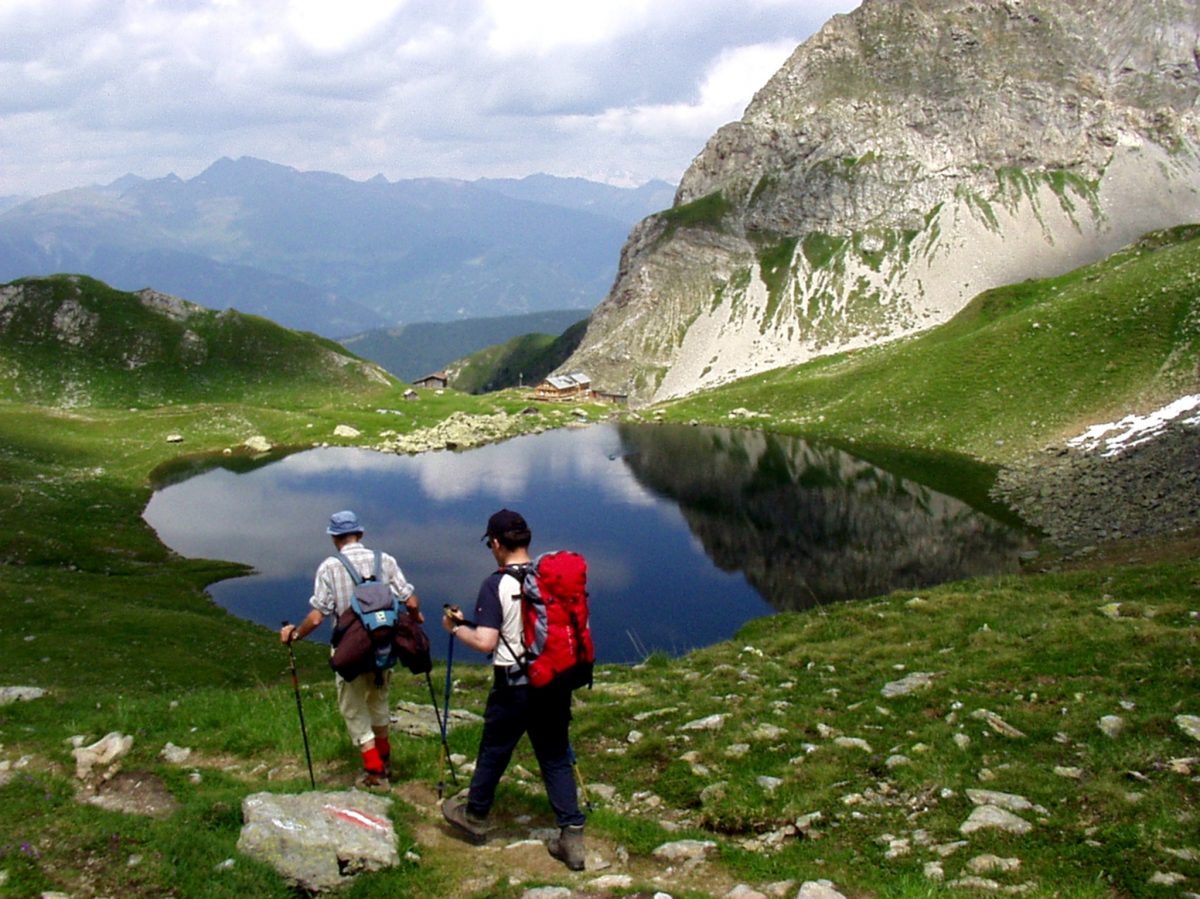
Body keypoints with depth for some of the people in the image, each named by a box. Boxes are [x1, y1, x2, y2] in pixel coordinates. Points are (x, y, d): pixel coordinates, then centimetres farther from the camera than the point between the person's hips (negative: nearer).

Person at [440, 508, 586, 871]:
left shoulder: (496, 584, -15)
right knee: (556, 756, 12)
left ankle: (474, 816, 37)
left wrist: (456, 627, -3)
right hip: (555, 683, 4)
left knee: (493, 751, 16)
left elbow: (485, 642, -20)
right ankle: (572, 837, 9)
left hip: (514, 686, -4)